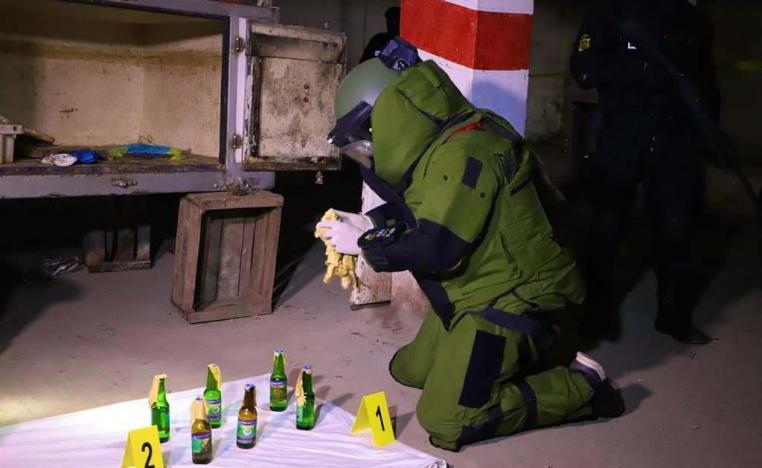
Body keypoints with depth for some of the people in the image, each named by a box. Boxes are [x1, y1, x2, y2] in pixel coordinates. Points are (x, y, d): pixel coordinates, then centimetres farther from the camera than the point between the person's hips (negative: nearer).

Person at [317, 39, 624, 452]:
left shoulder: (464, 151, -26)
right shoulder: (436, 145, 7)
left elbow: (438, 248, -29)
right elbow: (422, 211, 20)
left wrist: (364, 244, -16)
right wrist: (369, 223, 4)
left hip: (512, 297, -11)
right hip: (476, 291, 11)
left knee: (444, 424, -13)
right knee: (409, 370, 19)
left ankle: (580, 385, -1)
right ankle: (531, 360, 19)